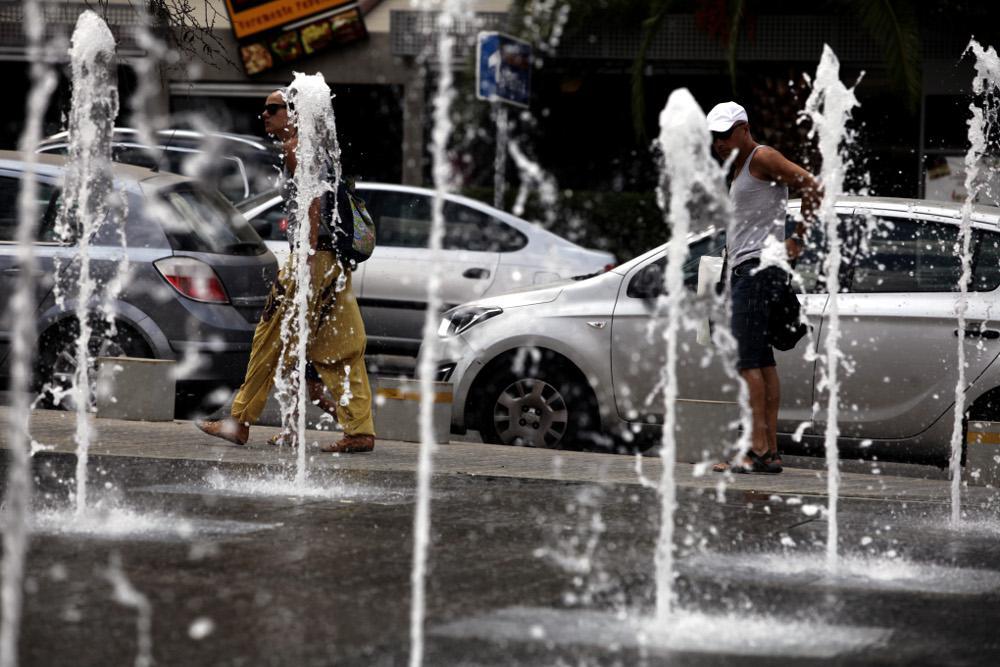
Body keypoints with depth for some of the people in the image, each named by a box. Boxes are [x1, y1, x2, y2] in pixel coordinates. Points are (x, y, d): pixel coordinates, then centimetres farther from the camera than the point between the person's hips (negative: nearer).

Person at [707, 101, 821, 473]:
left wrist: (798, 240, -14)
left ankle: (758, 450, -19)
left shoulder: (762, 158, -6)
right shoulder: (740, 168, 23)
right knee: (762, 362, 6)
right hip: (744, 270, 10)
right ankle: (771, 452, 4)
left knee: (747, 360, -15)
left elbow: (812, 187, -14)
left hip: (759, 267, -10)